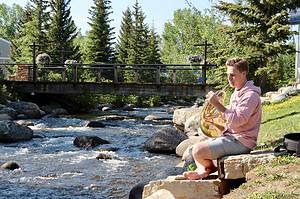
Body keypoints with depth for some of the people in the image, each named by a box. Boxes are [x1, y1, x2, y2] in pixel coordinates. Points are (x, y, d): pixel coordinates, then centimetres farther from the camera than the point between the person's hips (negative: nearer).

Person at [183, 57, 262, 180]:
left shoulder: (250, 95, -17)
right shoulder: (236, 93, 17)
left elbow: (237, 120, -26)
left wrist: (217, 104, -25)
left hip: (240, 142, -10)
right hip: (230, 136, 11)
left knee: (198, 151, -19)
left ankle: (211, 168, 8)